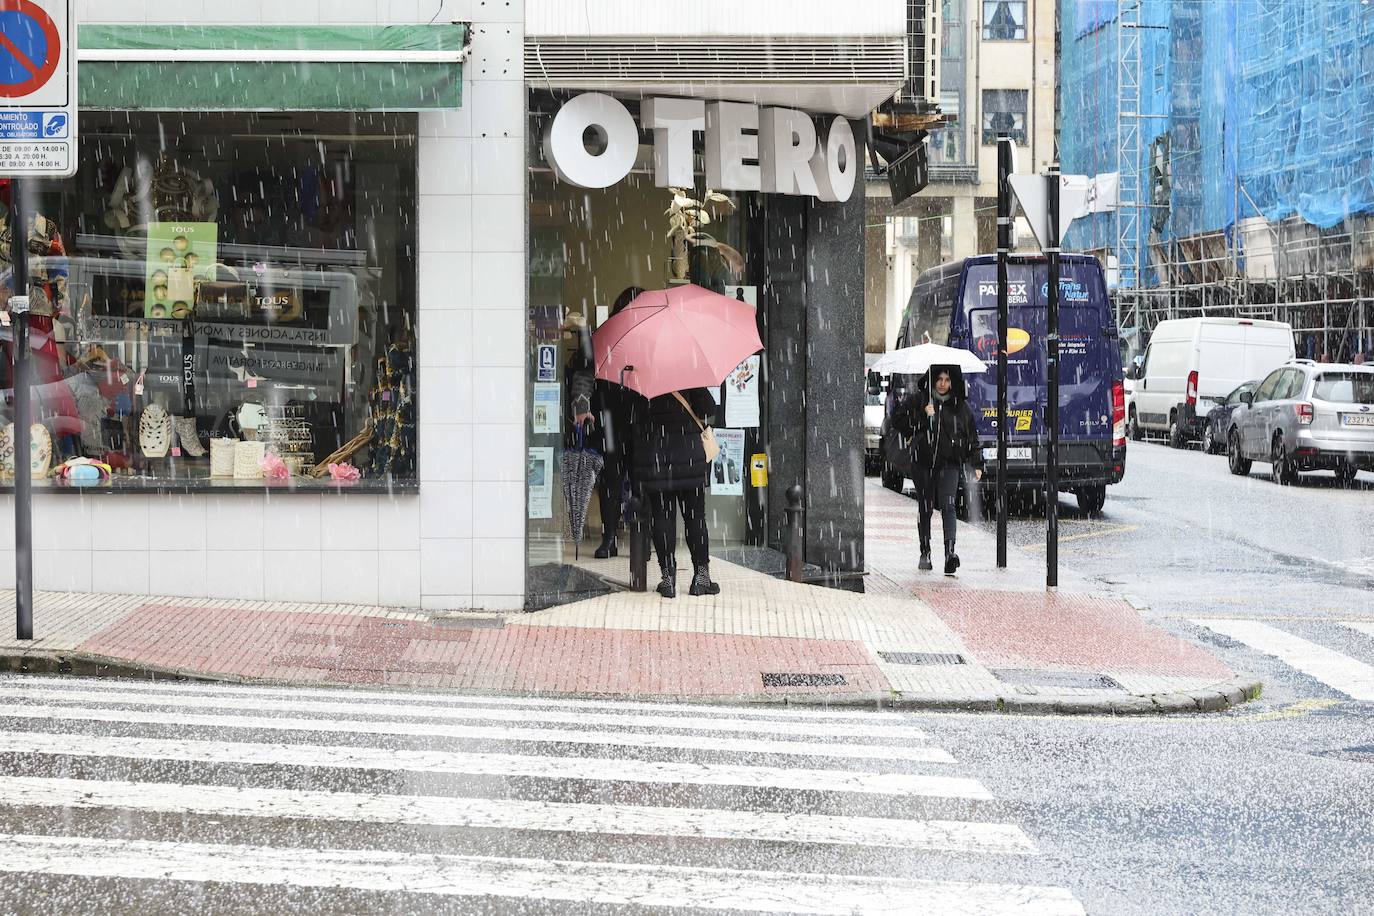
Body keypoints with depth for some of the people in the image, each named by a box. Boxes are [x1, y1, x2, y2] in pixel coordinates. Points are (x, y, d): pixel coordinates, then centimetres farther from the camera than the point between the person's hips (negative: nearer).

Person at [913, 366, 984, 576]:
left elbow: (972, 436, 13)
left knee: (948, 506, -16)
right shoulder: (921, 401, 3)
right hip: (924, 463, 1)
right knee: (925, 509, 8)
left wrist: (977, 464, 10)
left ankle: (950, 551, -28)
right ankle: (925, 552, 21)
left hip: (950, 464, -1)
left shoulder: (960, 406, 7)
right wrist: (926, 416, -20)